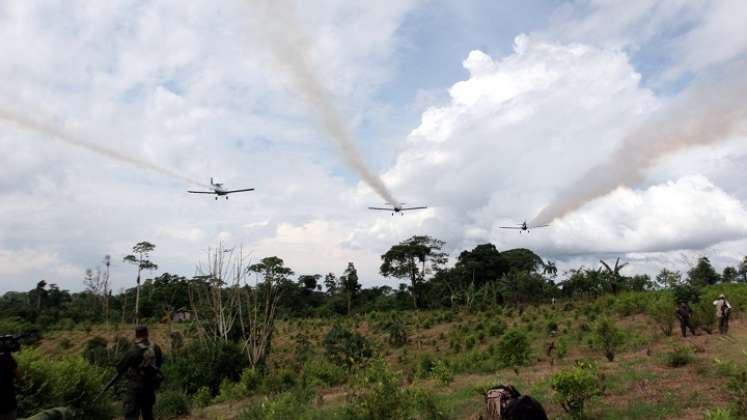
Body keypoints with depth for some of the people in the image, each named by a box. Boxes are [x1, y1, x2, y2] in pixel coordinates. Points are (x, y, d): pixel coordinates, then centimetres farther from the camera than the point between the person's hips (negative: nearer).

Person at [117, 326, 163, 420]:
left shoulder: (133, 351, -20)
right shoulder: (155, 348, -5)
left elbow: (120, 368, -9)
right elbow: (160, 361, 11)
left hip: (136, 386, -5)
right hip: (150, 384, 6)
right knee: (147, 411, 22)